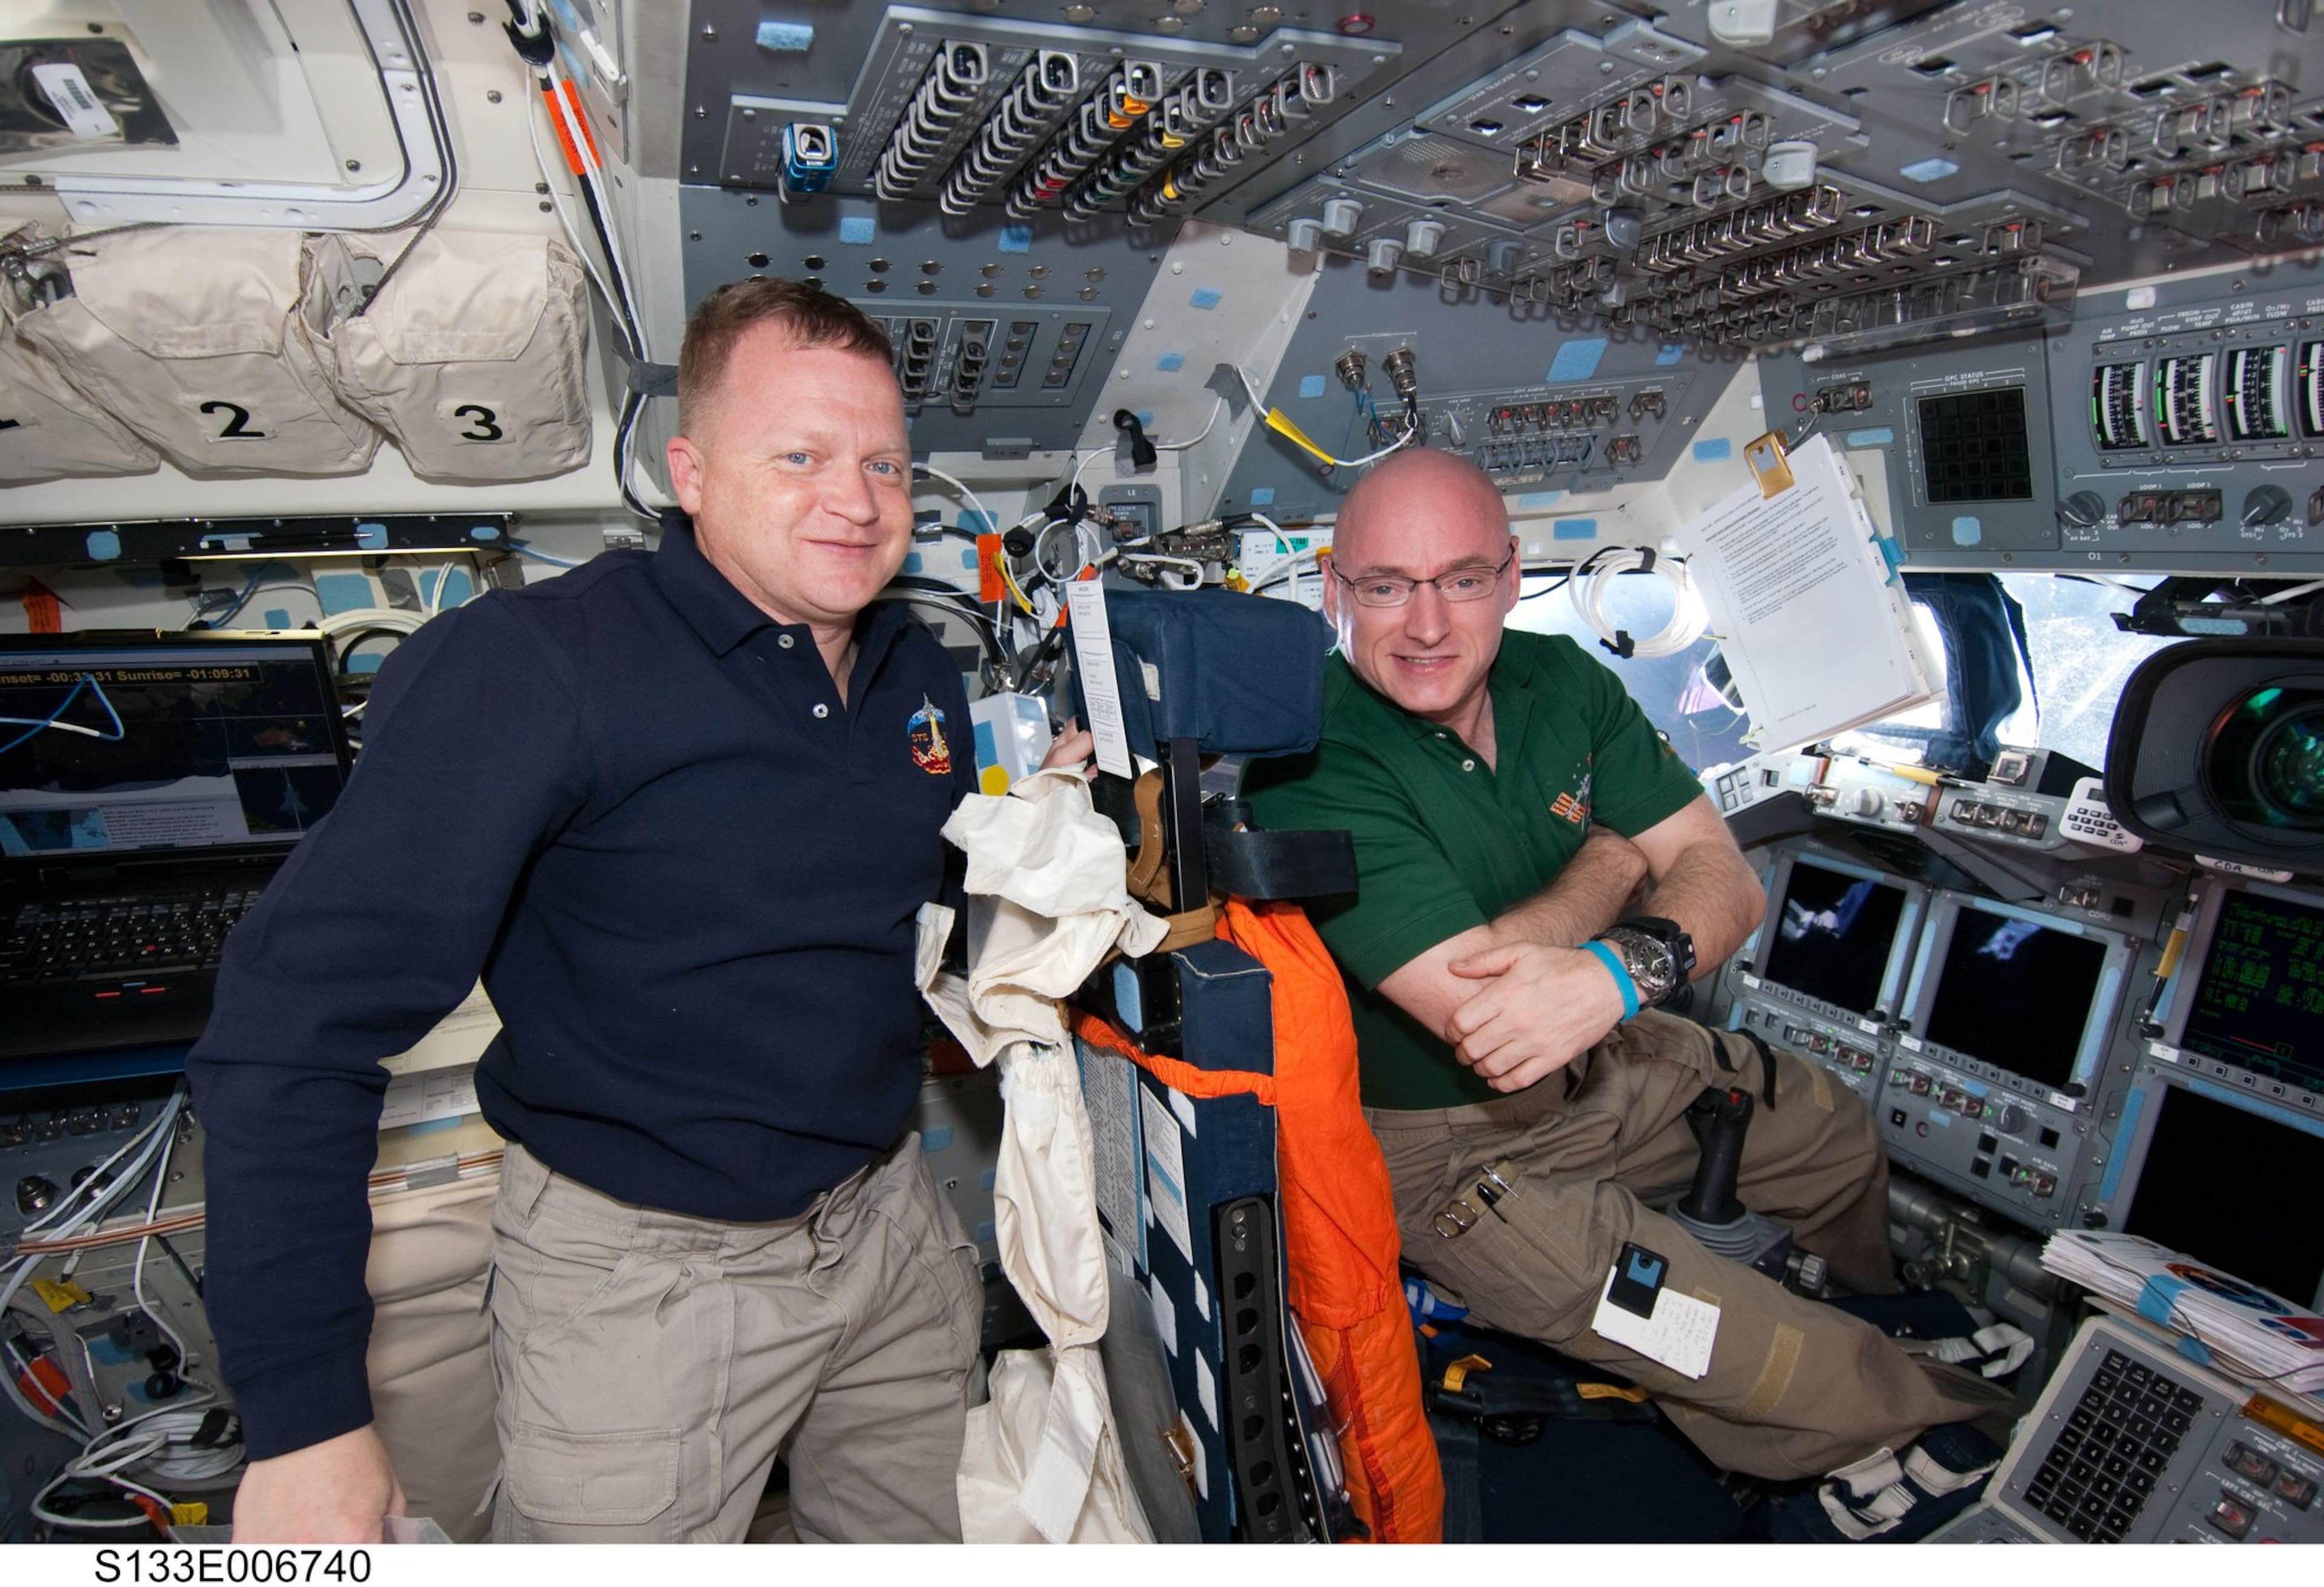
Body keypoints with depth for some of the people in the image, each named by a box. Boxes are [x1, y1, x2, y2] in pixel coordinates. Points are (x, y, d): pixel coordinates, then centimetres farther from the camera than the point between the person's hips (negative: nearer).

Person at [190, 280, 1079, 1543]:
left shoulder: (920, 674, 1)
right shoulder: (533, 666, -21)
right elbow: (299, 1022, -22)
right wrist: (305, 1413, -22)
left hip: (890, 1223, 7)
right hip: (644, 1273, -6)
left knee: (937, 1537, 24)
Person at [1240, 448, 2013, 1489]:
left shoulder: (1561, 680, -6)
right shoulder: (1308, 767, -28)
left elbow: (1725, 876, -8)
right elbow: (1475, 1000, -32)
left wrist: (1623, 968, -32)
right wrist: (1614, 857, -15)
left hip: (1599, 1059, 7)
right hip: (1444, 1143, -7)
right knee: (1815, 1388, -12)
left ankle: (1883, 1318, 59)